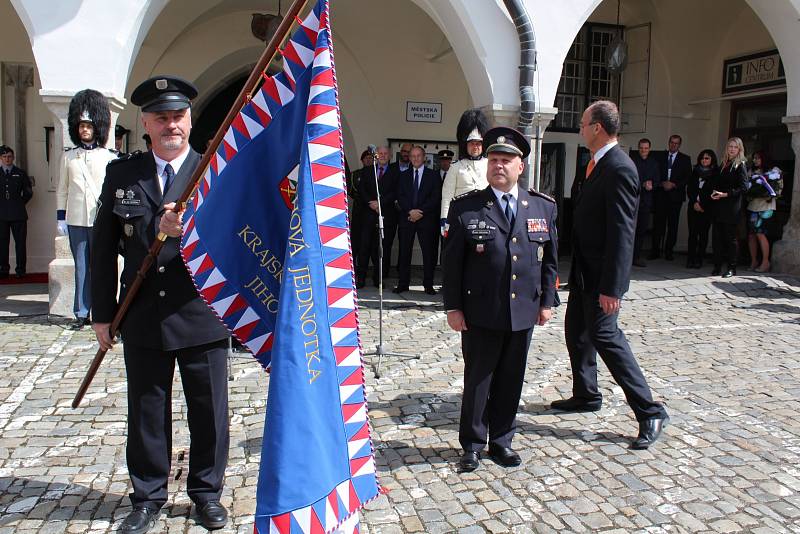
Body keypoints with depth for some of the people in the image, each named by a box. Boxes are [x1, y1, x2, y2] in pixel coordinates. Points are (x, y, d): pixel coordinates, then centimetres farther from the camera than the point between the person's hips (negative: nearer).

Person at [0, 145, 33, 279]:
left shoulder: (20, 173, 10)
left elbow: (28, 192, 16)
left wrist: (20, 203, 9)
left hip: (18, 214, -1)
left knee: (20, 242, -2)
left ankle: (20, 270, 3)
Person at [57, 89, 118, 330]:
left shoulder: (109, 157, 3)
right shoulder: (69, 157, 10)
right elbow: (62, 190, 12)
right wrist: (61, 218, 7)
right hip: (76, 220, 2)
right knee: (81, 267, 7)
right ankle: (81, 313, 14)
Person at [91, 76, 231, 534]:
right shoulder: (121, 174, 5)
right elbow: (104, 247, 7)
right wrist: (103, 313, 5)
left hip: (202, 316, -1)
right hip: (143, 318, 2)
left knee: (209, 411, 10)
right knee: (147, 412, 14)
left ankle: (207, 491, 31)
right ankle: (148, 497, 33)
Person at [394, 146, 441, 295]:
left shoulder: (433, 175, 6)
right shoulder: (404, 176, 14)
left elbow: (436, 197, -2)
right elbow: (400, 197, 6)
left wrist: (421, 212, -10)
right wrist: (410, 211, -10)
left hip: (426, 218, -2)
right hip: (406, 218, 2)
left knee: (428, 252, -2)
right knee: (404, 252, 1)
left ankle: (428, 285, 3)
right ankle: (403, 283, 7)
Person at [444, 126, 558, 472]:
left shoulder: (543, 207, 5)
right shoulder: (465, 207, -5)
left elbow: (550, 259, 10)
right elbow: (452, 261, -4)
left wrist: (547, 301, 7)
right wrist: (453, 307, -5)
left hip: (524, 312, 3)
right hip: (480, 313, -3)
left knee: (511, 380, 13)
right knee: (477, 379, 9)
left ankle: (501, 441, 31)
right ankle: (472, 444, 26)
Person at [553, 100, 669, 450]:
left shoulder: (619, 168, -20)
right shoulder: (599, 163, 11)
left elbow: (622, 232, -24)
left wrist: (611, 286, -26)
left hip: (602, 273, -10)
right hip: (584, 270, 10)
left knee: (604, 335, -7)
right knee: (577, 331, 17)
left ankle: (649, 412, 3)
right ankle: (586, 396, 34)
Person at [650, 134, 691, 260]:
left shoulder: (685, 159, 10)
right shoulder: (660, 157, 11)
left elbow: (688, 177, 3)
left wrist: (674, 185, -9)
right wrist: (662, 183, -10)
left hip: (675, 195, 0)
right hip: (661, 194, 0)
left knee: (673, 224, 0)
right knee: (658, 223, -4)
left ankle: (669, 251, 6)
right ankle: (655, 250, -1)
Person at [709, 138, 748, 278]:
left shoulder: (740, 166, -2)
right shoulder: (723, 164, 17)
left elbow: (743, 187, -9)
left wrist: (725, 194, -16)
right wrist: (714, 192, 0)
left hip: (731, 208, -6)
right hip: (718, 207, 6)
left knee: (730, 238, -2)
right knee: (716, 237, 3)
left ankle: (732, 268, 5)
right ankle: (717, 266, 9)